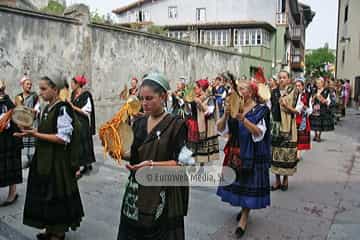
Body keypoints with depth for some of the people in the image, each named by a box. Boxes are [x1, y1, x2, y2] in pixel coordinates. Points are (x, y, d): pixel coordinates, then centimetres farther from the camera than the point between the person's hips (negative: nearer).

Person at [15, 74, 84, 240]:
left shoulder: (63, 109, -16)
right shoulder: (46, 109, 10)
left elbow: (62, 138, -19)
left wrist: (35, 134, -19)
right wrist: (31, 133, 2)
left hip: (58, 160, -8)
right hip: (44, 158, 8)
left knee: (56, 195, 5)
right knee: (46, 195, 16)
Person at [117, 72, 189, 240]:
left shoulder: (177, 125, -11)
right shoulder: (138, 123, 7)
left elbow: (180, 163, -14)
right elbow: (132, 155, 10)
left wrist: (152, 165, -25)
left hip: (162, 195, -5)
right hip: (136, 193, 5)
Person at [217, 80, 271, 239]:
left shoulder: (261, 110, -8)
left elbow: (259, 134, -21)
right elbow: (221, 129, -1)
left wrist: (243, 119, -32)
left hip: (253, 155, -5)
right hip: (236, 152, 5)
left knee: (249, 185, 1)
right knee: (238, 182, 14)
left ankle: (244, 218, 12)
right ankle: (244, 208, 36)